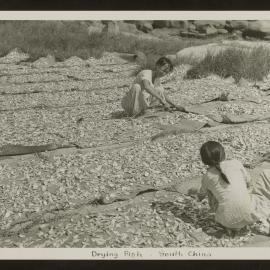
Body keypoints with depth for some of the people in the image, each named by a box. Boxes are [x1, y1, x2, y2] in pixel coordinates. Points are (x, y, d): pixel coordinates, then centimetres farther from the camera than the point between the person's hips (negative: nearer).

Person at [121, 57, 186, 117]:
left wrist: (175, 106, 3)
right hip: (129, 103, -8)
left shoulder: (157, 79, 6)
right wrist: (162, 100, -41)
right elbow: (147, 87, -40)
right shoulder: (146, 73, -19)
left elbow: (163, 96, 14)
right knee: (136, 86, -33)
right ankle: (134, 112, -21)